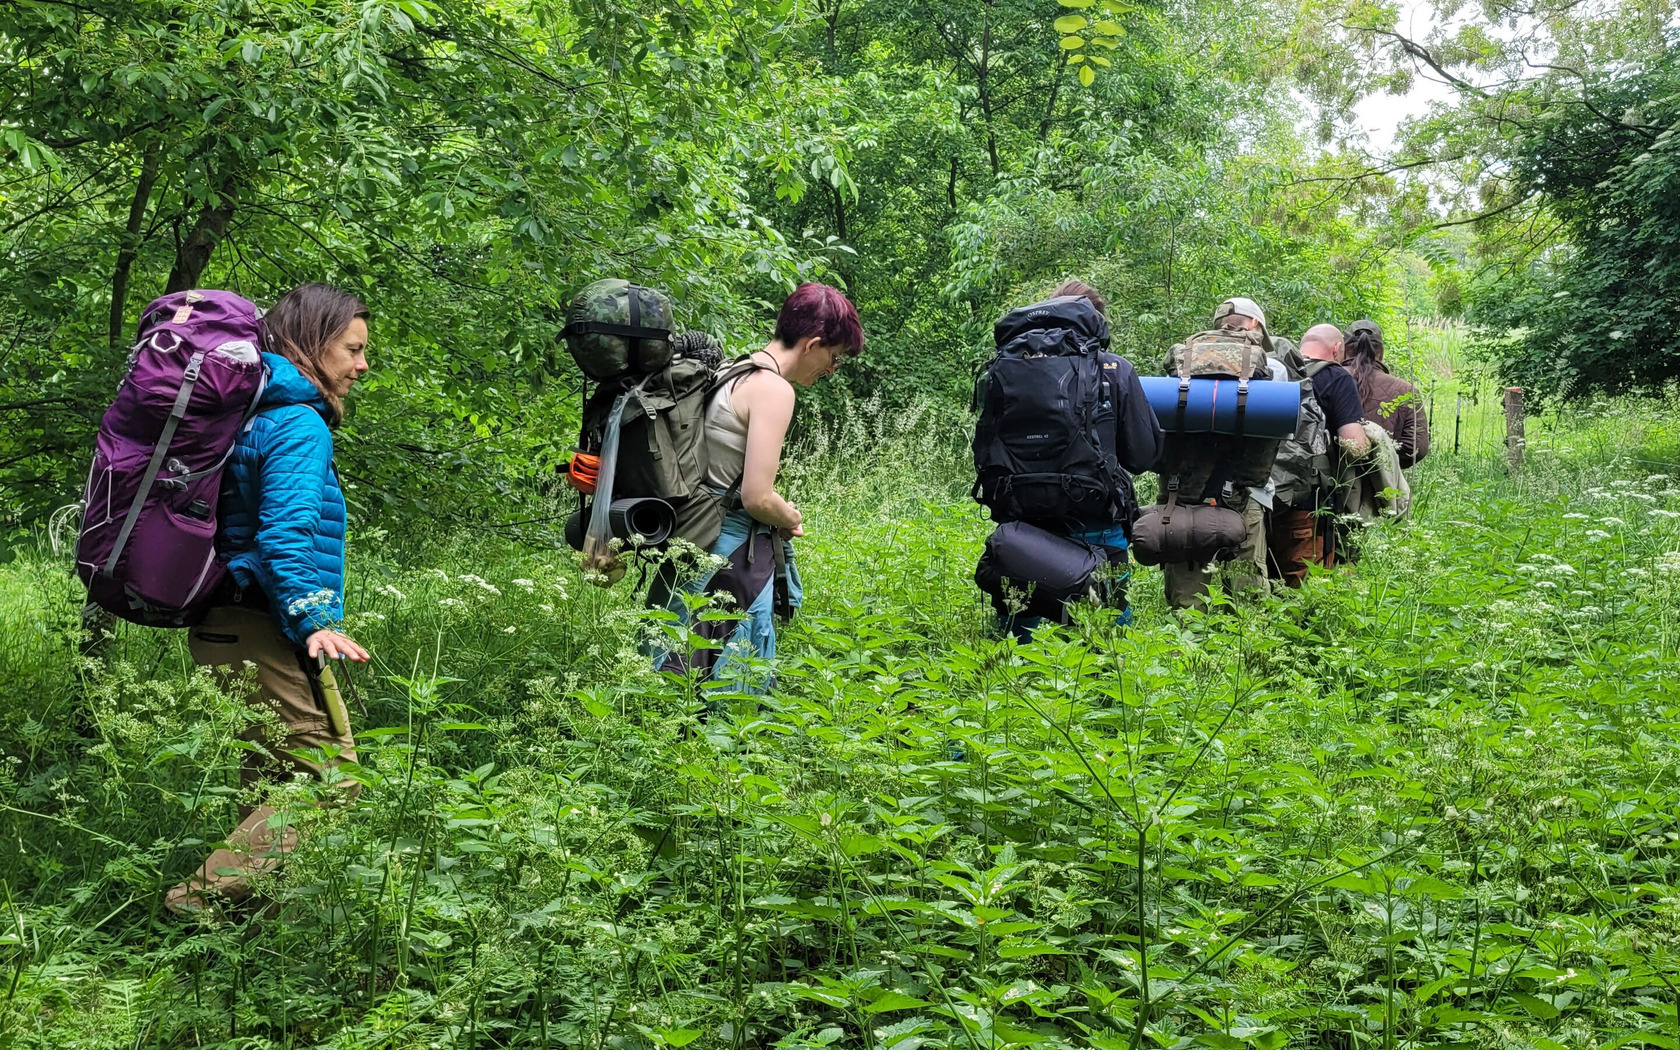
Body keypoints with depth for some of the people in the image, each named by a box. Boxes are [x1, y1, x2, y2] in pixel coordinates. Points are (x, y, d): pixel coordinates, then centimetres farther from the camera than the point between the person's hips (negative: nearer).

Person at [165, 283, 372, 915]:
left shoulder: (252, 413, 16)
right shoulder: (300, 424, -13)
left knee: (269, 776, 19)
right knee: (330, 776, -9)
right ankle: (203, 898, -14)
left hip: (222, 630, 10)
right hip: (263, 632, -10)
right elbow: (284, 534, -23)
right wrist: (311, 621, -25)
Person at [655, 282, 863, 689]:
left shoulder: (736, 375, 13)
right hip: (737, 557, -9)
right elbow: (757, 498, -20)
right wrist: (792, 519, -1)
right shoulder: (774, 389, -15)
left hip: (699, 543, 9)